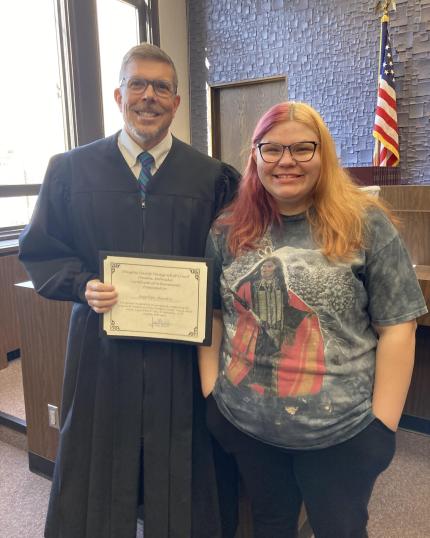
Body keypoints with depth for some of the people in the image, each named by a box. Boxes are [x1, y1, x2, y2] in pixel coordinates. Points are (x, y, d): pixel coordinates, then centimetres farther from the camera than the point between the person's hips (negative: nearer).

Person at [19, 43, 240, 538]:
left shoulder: (213, 178, 1)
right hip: (102, 349, 1)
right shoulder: (70, 170, 2)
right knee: (97, 472, 17)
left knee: (180, 476, 16)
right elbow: (39, 252, 5)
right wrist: (83, 286, -13)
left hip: (183, 352, 0)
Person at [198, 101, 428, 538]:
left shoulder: (364, 224, -9)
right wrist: (211, 393, 2)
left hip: (340, 429, -2)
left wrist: (382, 424, -10)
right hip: (245, 422, 3)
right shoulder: (229, 228, 0)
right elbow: (211, 314, 6)